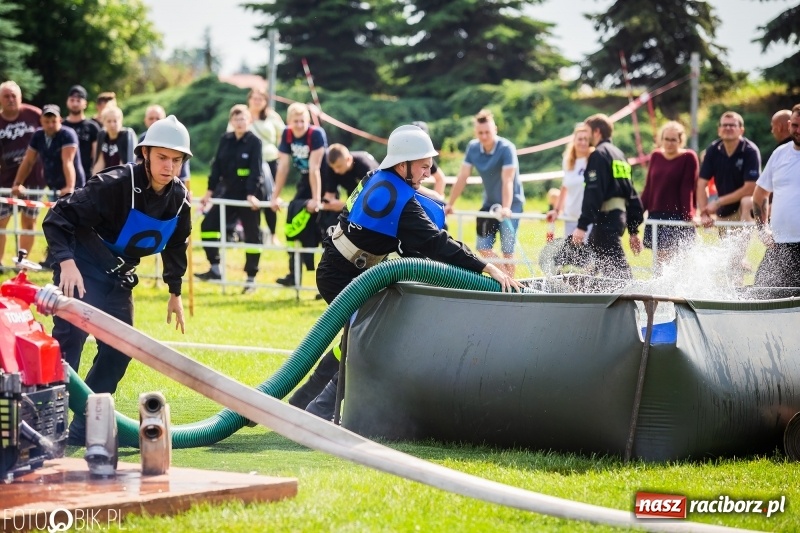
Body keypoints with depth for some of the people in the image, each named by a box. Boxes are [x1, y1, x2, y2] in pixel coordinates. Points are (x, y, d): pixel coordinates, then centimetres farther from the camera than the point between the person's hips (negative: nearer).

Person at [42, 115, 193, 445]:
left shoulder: (179, 198, -4)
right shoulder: (115, 184, -26)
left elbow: (175, 245, 15)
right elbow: (59, 217, -28)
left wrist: (175, 291, 18)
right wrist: (66, 261, -40)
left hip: (118, 277, 7)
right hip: (81, 269, -7)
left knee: (119, 348, 5)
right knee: (69, 337, -21)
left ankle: (83, 428, 13)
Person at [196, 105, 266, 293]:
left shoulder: (254, 142, -10)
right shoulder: (225, 140, 5)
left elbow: (255, 170, -17)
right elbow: (217, 166, 8)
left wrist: (252, 194, -27)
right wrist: (210, 191, 5)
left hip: (249, 194, -6)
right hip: (229, 193, 6)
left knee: (252, 235, 0)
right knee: (208, 224, -2)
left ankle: (251, 278, 8)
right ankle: (215, 269, 6)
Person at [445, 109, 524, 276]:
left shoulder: (506, 148, -20)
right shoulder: (473, 147, -4)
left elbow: (507, 181, -30)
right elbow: (462, 177, -1)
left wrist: (506, 208, -40)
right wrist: (450, 204, -3)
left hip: (511, 204, -6)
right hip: (490, 203, 6)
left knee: (507, 251, -8)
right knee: (483, 248, 3)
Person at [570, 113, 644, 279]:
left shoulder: (598, 155, -9)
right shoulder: (620, 155, 19)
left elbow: (593, 194, -19)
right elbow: (631, 193, 20)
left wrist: (582, 225, -21)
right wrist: (633, 231, 22)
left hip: (606, 217, -10)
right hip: (620, 214, 10)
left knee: (617, 265, -14)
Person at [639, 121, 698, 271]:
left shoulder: (688, 158, -2)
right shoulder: (656, 156, 11)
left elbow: (687, 189, -8)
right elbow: (648, 187, 15)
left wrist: (687, 216, -15)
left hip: (677, 215, -5)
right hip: (655, 214, 5)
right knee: (660, 258, 2)